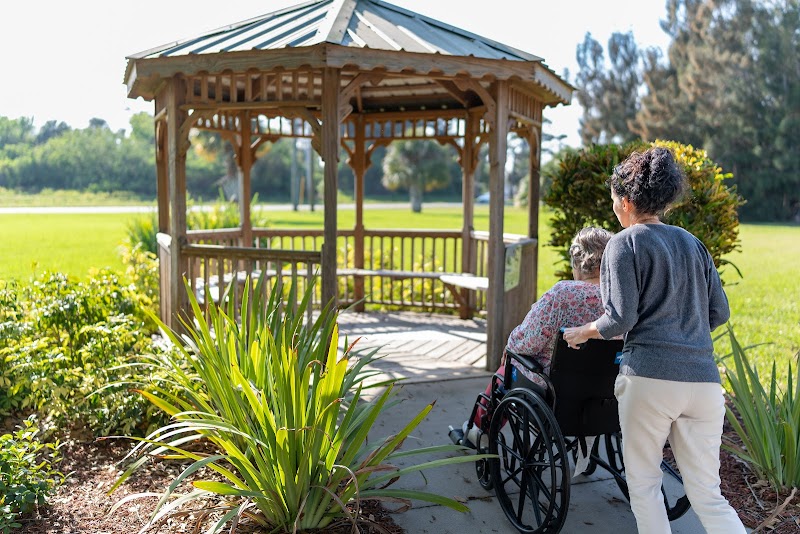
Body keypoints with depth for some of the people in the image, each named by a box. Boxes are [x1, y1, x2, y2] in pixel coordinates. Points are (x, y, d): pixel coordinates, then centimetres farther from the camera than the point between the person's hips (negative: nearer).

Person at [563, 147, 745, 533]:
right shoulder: (693, 243, 15)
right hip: (703, 381, 6)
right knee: (708, 496, 12)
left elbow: (620, 318, -9)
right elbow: (719, 313, 15)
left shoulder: (625, 243, -3)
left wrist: (582, 333, 8)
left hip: (650, 377, -6)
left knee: (643, 484, 12)